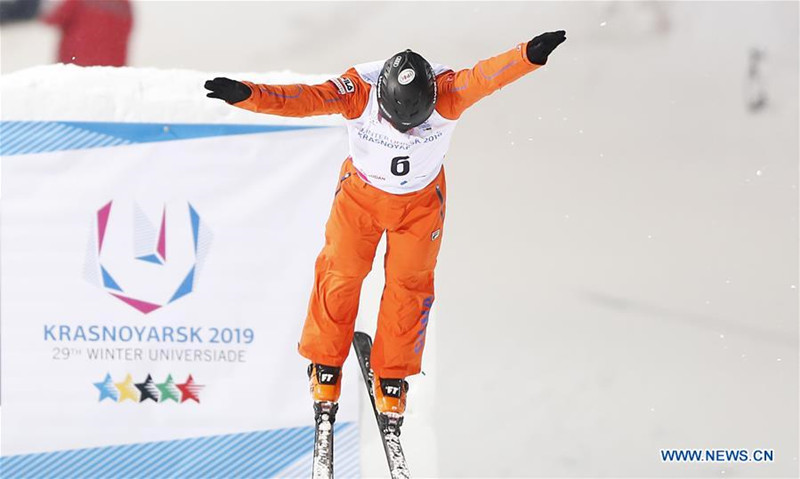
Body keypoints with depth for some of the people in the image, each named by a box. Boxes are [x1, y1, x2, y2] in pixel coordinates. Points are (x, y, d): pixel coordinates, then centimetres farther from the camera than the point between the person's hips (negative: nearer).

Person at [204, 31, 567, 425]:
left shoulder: (446, 93, -32)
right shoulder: (358, 91, -32)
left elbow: (486, 77, -48)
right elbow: (305, 99, -41)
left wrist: (530, 54, -67)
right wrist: (246, 94, -56)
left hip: (421, 201, 0)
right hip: (361, 195, 0)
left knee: (409, 285, 4)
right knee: (340, 276, 4)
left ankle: (392, 379, 22)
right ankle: (325, 365, 26)